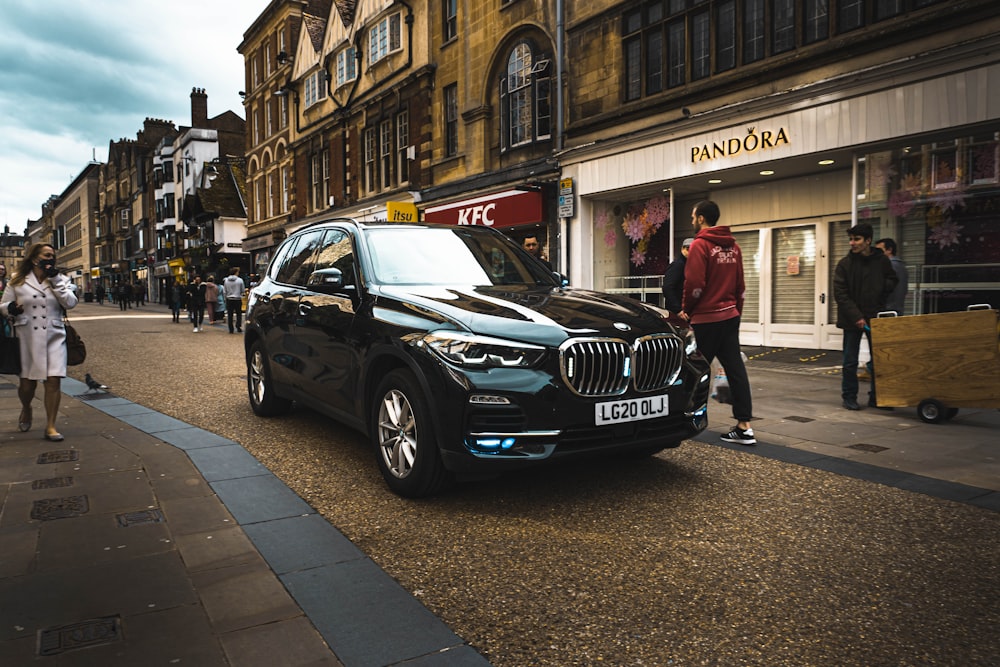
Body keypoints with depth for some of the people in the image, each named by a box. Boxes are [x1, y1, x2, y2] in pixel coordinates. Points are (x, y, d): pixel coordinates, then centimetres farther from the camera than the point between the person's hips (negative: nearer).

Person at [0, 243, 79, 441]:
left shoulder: (60, 280, 7)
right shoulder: (17, 281, 4)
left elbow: (70, 303, -7)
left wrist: (55, 280, -12)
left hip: (54, 337, 0)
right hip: (27, 338, 0)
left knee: (53, 381, -6)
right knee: (27, 382, 7)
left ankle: (51, 426, 3)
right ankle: (26, 409, 40)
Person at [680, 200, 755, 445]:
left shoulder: (699, 245, -12)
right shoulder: (734, 246, 11)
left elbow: (694, 283, -17)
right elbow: (740, 284, 14)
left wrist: (686, 309, -3)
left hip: (706, 319, -7)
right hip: (730, 316, 7)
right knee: (735, 369, 4)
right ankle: (744, 426, 2)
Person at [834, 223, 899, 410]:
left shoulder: (882, 261, 2)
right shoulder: (845, 264, -5)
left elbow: (893, 281, 18)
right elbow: (840, 294, -8)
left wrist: (885, 287, -6)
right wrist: (856, 316, -15)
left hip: (875, 318, 2)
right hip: (852, 319, -2)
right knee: (850, 361, 3)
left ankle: (876, 397, 19)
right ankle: (849, 397, 14)